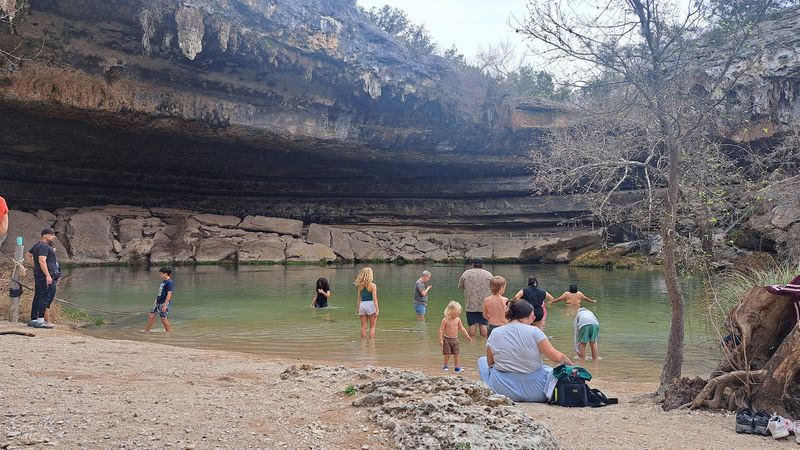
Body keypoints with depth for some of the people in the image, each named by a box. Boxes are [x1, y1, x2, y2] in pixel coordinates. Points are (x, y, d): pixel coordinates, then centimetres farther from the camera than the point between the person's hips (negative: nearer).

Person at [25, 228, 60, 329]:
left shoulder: (37, 245, 18)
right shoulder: (44, 246, -15)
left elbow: (28, 255, 32)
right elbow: (42, 261, -24)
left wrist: (35, 266, 27)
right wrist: (48, 276, -27)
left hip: (38, 275, 11)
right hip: (45, 276, -11)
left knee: (38, 297, 14)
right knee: (45, 298, -10)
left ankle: (33, 320, 20)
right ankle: (40, 321, -11)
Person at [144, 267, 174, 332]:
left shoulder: (169, 283, -17)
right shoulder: (163, 281, 12)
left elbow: (169, 294, -22)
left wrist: (165, 305, -24)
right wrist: (156, 300, 23)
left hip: (164, 303, -9)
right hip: (158, 302, 9)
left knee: (163, 318, -5)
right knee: (151, 315, 11)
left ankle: (169, 332, 7)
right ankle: (146, 330, 21)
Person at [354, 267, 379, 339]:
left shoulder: (359, 286, 2)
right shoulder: (373, 285, -10)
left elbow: (358, 298, 6)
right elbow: (374, 299, -13)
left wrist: (357, 309, 13)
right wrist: (377, 310, -11)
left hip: (362, 305, 4)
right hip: (370, 305, -4)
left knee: (363, 327, 11)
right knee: (372, 327, 8)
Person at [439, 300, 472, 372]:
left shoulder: (458, 319, 2)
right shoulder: (445, 320, -13)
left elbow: (462, 328, 11)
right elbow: (441, 330, -12)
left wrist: (467, 336, 7)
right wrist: (440, 340, -17)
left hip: (455, 339, 4)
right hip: (447, 339, -4)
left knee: (456, 354, 6)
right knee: (447, 354, -3)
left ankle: (457, 367, 14)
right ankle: (445, 366, 16)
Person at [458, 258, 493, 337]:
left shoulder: (466, 273, 0)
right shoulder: (488, 274, 0)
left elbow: (460, 286, 10)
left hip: (471, 304, 0)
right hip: (484, 305, 0)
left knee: (472, 325, 3)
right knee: (483, 325, 6)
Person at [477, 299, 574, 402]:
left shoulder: (495, 333, -3)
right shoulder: (534, 332, -11)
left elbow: (490, 363, 7)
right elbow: (558, 357, -13)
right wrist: (570, 364, 7)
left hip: (503, 390, 1)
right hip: (534, 391, -1)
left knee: (482, 360, 26)